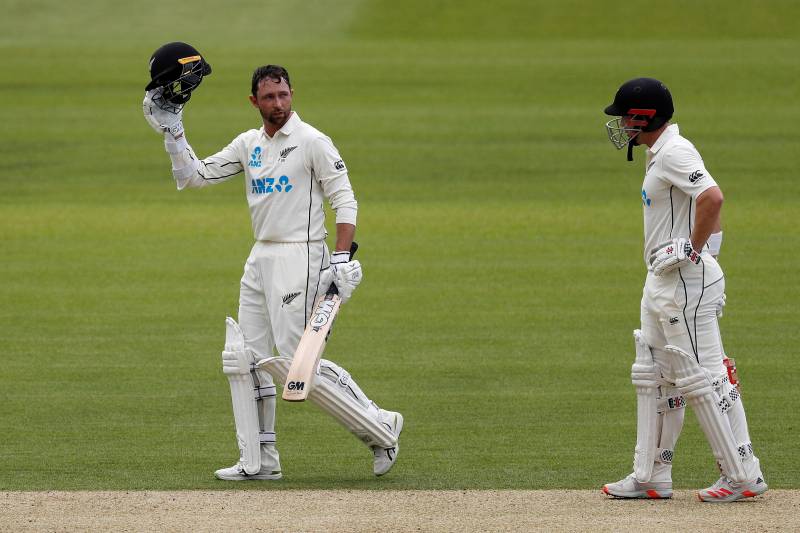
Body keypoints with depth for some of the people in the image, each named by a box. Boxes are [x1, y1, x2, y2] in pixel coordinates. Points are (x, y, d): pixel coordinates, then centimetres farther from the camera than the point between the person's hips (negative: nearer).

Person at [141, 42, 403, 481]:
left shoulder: (312, 141, -8)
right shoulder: (248, 145, 12)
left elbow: (344, 200, -10)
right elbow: (192, 176, 12)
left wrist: (342, 258, -21)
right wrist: (171, 128, 3)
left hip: (299, 257, -8)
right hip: (260, 259, 8)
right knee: (244, 359, 6)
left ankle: (380, 429, -5)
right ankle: (258, 461, 11)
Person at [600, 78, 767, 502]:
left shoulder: (674, 152, -17)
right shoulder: (659, 155, 15)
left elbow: (712, 198, -31)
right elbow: (707, 204, 24)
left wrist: (695, 249, -21)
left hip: (686, 280, -11)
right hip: (662, 281, 11)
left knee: (702, 378, -7)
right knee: (652, 376, 13)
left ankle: (744, 475, -3)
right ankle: (651, 477, 18)